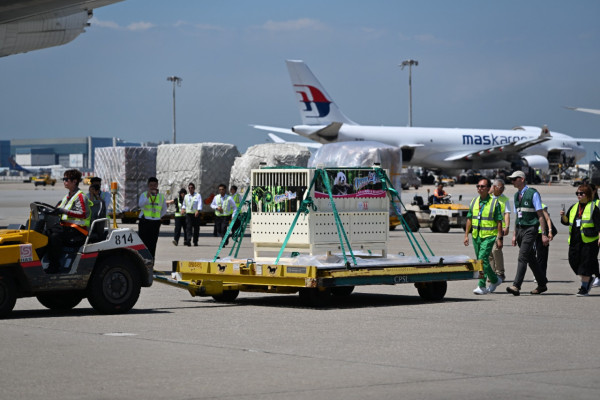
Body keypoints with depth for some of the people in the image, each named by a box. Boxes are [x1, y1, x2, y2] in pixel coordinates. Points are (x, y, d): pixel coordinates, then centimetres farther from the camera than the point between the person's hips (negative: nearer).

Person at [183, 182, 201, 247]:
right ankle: (188, 241, -21)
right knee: (188, 227, -12)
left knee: (196, 228, 3)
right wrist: (183, 209, 5)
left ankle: (195, 242, 16)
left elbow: (200, 204, -10)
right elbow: (184, 204, 26)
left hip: (196, 214, -2)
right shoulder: (186, 196, 15)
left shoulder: (198, 195, 1)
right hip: (188, 214, 2)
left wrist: (198, 211, -25)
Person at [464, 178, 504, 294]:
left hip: (489, 236, -6)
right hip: (476, 236, 6)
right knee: (481, 260, 12)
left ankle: (482, 286, -16)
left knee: (483, 259, -17)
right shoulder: (474, 202, 10)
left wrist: (499, 238, -10)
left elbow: (499, 221, -6)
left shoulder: (494, 202, -5)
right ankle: (495, 280, 30)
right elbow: (469, 219, 14)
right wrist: (466, 235, 9)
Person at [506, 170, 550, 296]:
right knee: (531, 259, 12)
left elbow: (540, 215, -10)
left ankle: (516, 286, -22)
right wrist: (514, 235, 19)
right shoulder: (517, 195, 14)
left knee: (522, 257, -16)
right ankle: (542, 284, 22)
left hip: (530, 229, -8)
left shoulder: (533, 194, -9)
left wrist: (544, 234, -13)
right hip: (520, 229, 8)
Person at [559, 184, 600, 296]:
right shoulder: (574, 207, 15)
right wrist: (563, 216, -3)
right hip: (574, 240, 6)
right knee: (574, 261, 5)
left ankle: (584, 288, 2)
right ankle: (587, 280, 27)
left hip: (589, 241, -6)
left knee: (586, 263, -5)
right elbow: (566, 222, 18)